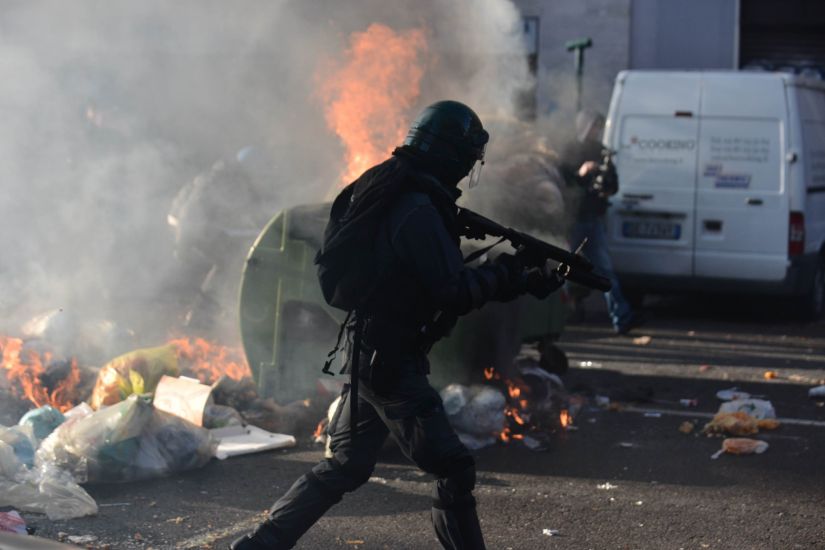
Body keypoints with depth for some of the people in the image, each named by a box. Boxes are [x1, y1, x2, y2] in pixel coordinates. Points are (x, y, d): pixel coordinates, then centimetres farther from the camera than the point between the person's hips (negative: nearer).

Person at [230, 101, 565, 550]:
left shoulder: (384, 194, 11)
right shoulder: (418, 210, -20)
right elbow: (453, 292, -22)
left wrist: (524, 282, 13)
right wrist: (505, 274, -5)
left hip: (366, 356, 10)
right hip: (392, 364, -10)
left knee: (344, 467, 17)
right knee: (453, 471, -3)